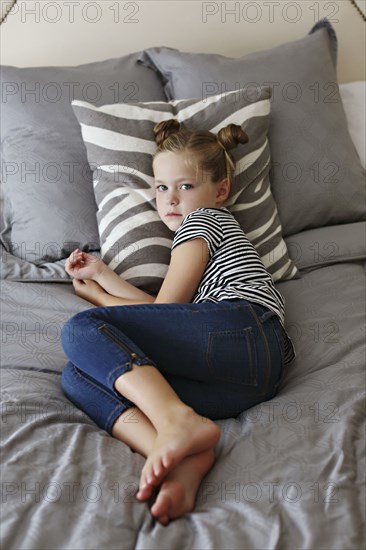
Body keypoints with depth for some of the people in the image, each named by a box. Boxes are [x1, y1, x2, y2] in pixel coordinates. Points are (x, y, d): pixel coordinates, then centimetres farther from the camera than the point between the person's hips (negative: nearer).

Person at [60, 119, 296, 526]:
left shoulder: (202, 220, 15)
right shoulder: (214, 231, 40)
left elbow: (164, 309, 6)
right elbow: (165, 317, 25)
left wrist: (95, 295, 22)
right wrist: (101, 273, 31)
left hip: (240, 329, -9)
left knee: (81, 330, -14)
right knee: (76, 375, -4)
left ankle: (179, 422, -35)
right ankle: (182, 459, -31)